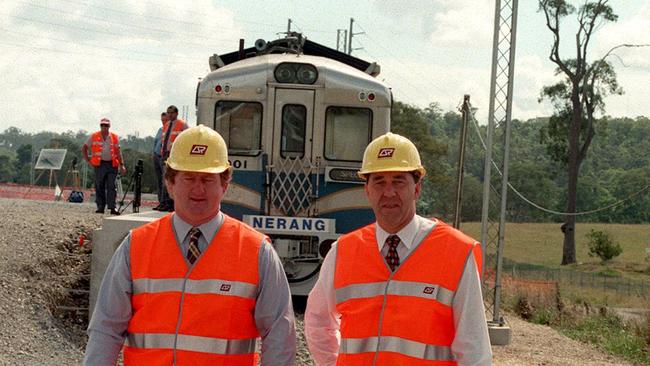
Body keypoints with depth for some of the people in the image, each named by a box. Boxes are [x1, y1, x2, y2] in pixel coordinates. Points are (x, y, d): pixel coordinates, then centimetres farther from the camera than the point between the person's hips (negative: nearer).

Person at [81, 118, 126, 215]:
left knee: (111, 186, -6)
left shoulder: (114, 137, 10)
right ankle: (100, 206, 9)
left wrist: (121, 165, 0)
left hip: (112, 164, 0)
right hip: (99, 164, 0)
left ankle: (112, 207, -8)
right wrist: (88, 160, 4)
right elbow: (84, 148, 13)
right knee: (99, 187, 2)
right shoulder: (94, 137, 7)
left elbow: (118, 152, 9)